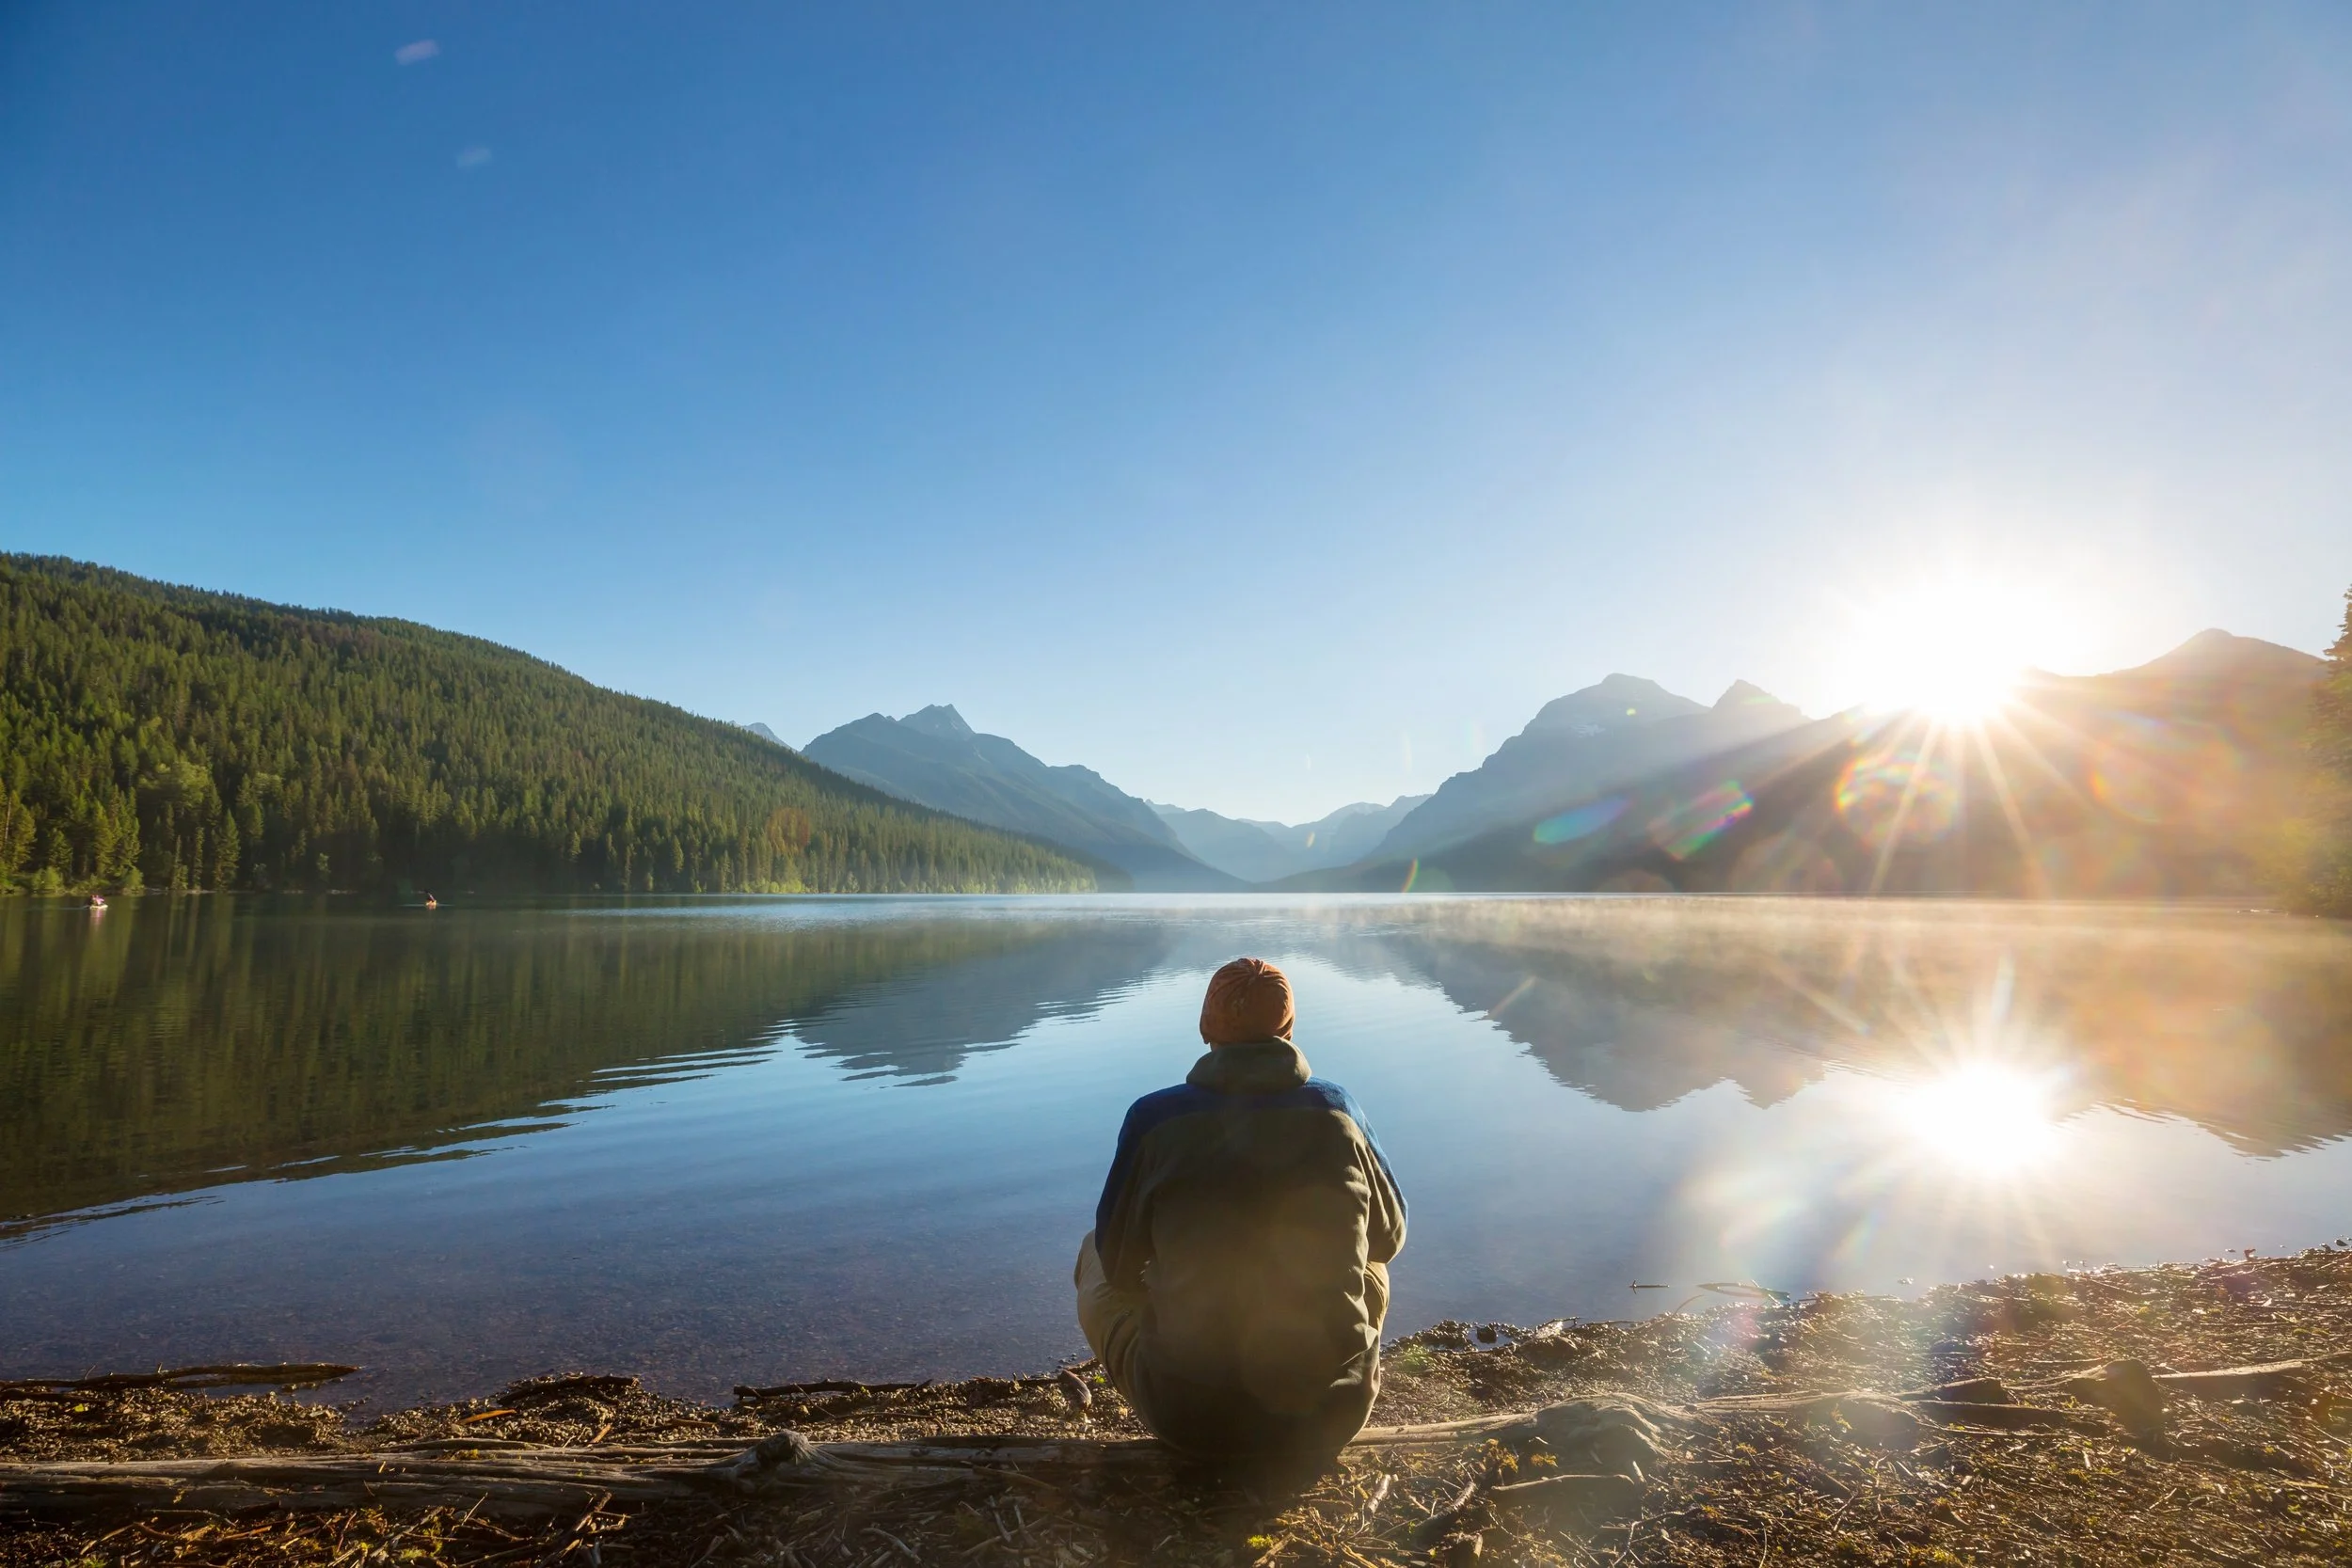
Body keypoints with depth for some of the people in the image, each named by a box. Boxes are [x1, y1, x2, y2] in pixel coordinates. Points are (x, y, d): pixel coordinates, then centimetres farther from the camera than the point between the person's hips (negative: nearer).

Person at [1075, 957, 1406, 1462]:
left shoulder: (1154, 1117, -10)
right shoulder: (1337, 1109, -4)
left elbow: (1119, 1264, 2)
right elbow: (1388, 1236, 11)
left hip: (1190, 1421, -1)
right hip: (1332, 1417, 2)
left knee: (1094, 1254, 22)